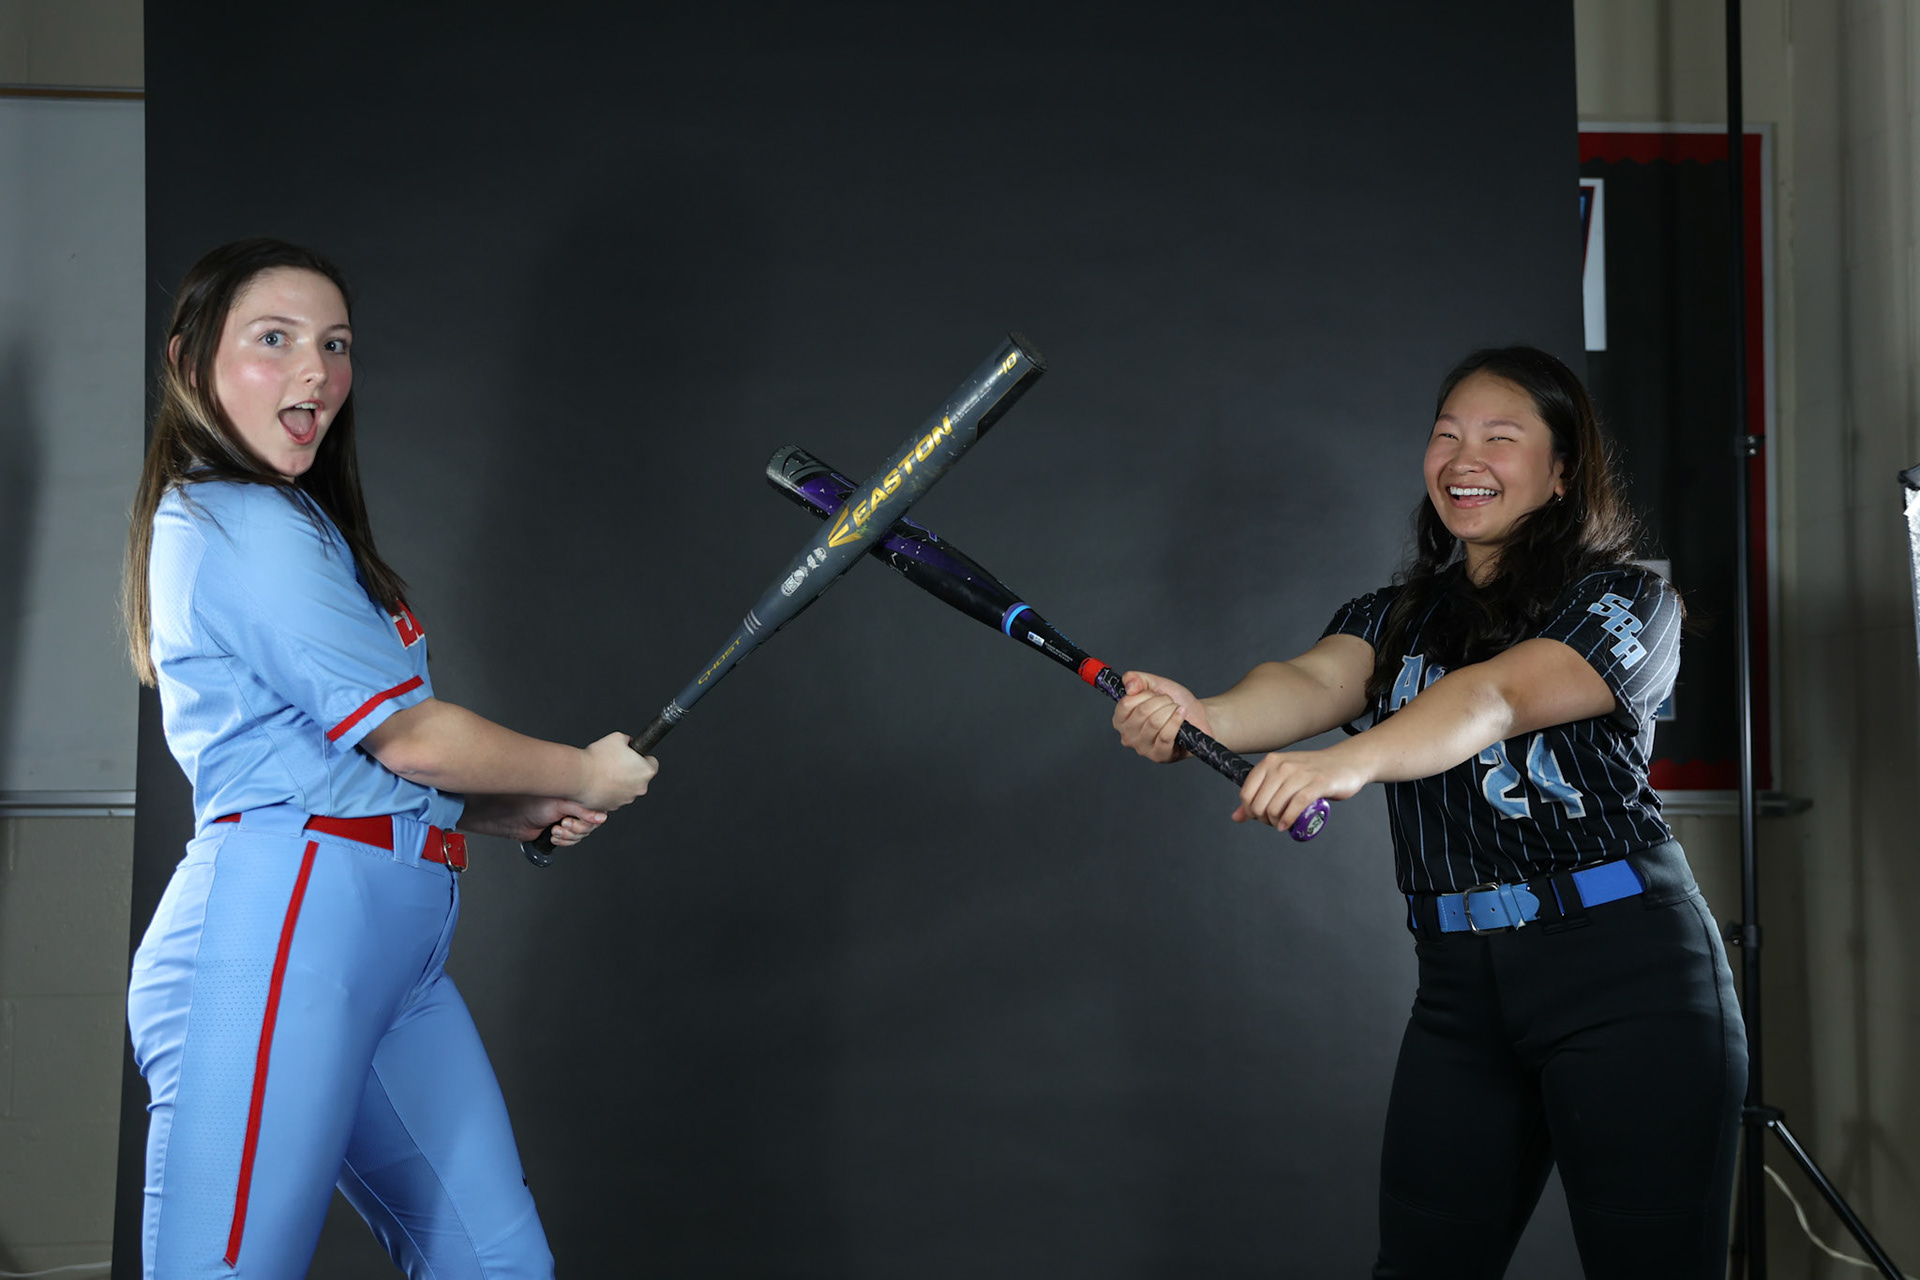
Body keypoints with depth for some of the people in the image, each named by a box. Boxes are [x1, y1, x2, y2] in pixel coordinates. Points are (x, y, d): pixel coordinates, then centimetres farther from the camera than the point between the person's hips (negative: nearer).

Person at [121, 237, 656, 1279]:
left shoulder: (286, 525, 25)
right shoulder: (249, 523, -7)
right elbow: (407, 735, -9)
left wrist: (520, 814, 14)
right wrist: (584, 775, 7)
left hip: (392, 957, 10)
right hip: (278, 931, -10)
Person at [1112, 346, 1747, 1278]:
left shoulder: (1625, 600, -2)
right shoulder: (1391, 621, 14)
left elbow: (1499, 697, -21)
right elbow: (1314, 681, -9)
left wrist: (1347, 762, -40)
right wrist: (1200, 718, -33)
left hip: (1625, 969, -4)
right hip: (1459, 989, 5)